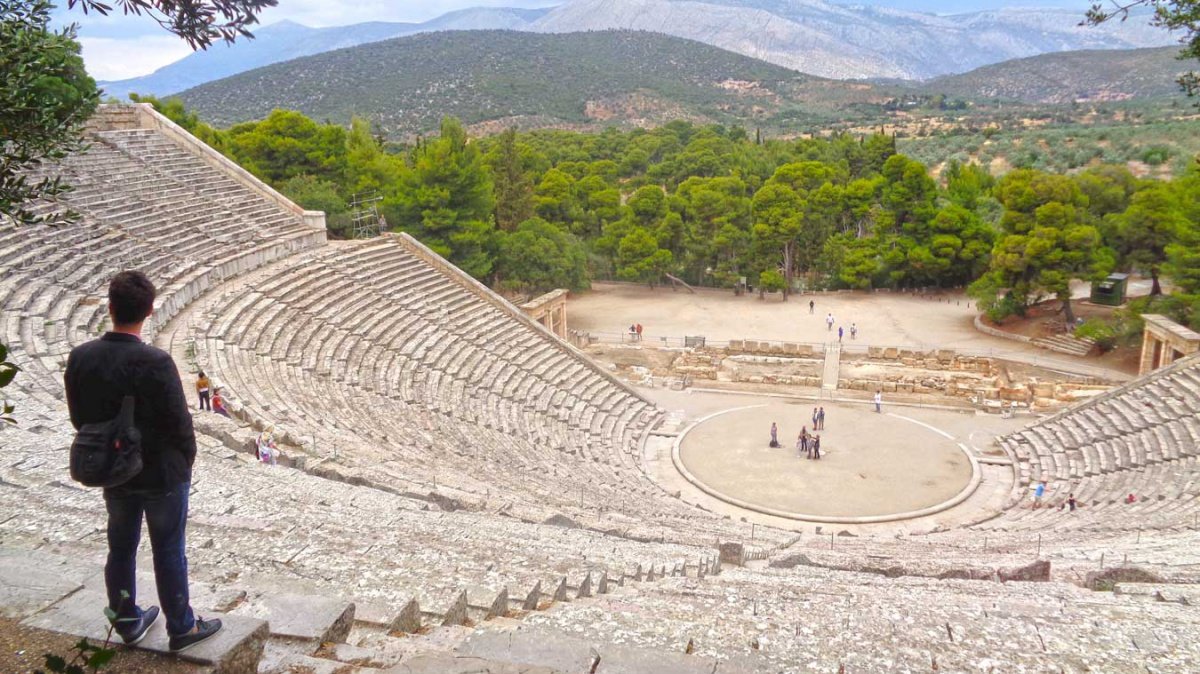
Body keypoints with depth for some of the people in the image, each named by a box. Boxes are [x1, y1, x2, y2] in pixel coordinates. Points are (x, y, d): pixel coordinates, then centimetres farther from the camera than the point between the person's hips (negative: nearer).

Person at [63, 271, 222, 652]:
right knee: (169, 553, 9)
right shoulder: (155, 363, -26)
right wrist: (185, 463, -1)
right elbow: (179, 422, -20)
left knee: (121, 547, 21)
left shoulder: (80, 358, -8)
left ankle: (127, 620, 38)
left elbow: (79, 418, 3)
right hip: (161, 474, -5)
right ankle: (181, 628, 24)